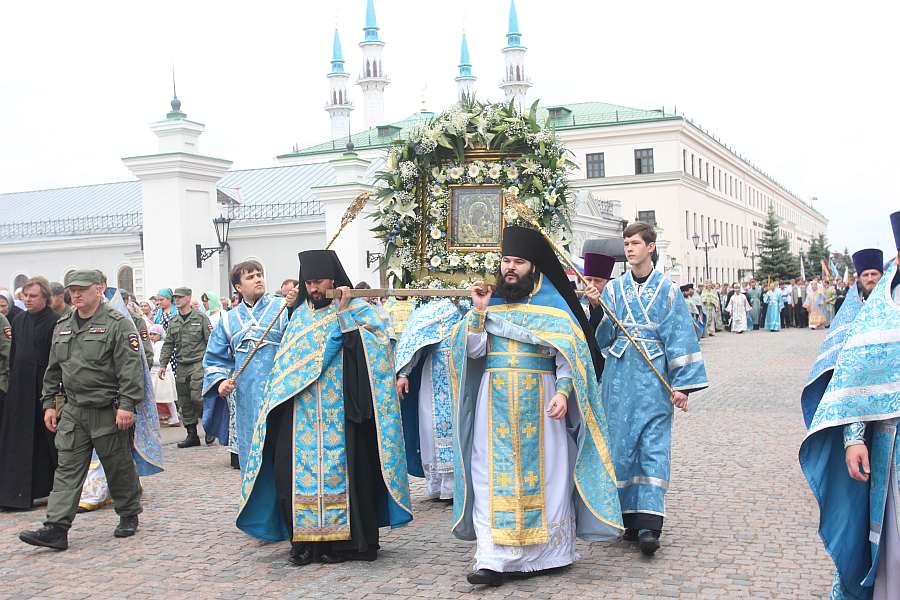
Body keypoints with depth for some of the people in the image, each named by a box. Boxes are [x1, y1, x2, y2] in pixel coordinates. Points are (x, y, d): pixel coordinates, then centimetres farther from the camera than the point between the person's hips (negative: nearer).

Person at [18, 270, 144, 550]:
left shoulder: (118, 324, -9)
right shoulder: (62, 327, 13)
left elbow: (130, 368, -15)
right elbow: (53, 369, 20)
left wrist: (127, 405, -21)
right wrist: (49, 403, 14)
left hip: (109, 412, -6)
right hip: (73, 410, 6)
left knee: (119, 467, 7)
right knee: (67, 469, 1)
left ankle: (129, 516, 26)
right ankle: (56, 529, -2)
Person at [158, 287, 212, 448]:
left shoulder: (201, 318, -1)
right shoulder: (173, 323, 14)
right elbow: (168, 345, 16)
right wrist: (163, 364, 8)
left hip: (198, 364, -6)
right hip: (181, 367, 6)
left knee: (197, 397, -15)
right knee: (184, 402, 6)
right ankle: (192, 435, 15)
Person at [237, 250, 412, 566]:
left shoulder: (358, 310, 1)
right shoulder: (300, 316, 15)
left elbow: (373, 347, -15)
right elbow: (286, 364, 19)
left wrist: (344, 315, -18)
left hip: (341, 409, -4)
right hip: (302, 410, 5)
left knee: (340, 467, -5)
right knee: (298, 468, 0)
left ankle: (344, 539, 5)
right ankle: (306, 539, 9)